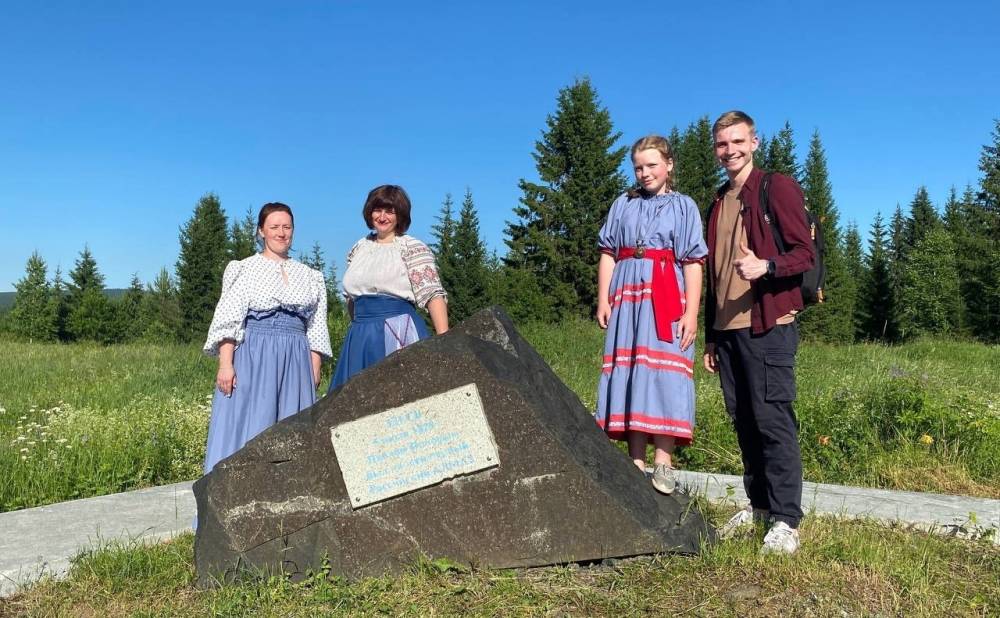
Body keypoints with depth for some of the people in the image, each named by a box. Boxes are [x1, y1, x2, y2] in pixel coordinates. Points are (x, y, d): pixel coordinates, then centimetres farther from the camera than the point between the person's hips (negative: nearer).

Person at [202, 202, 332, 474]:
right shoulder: (244, 269, 6)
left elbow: (316, 329, 13)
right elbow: (228, 320, -3)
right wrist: (225, 363, -14)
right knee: (245, 429, -4)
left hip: (295, 361, 3)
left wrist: (314, 372, 6)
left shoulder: (310, 276, 14)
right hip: (252, 358, -3)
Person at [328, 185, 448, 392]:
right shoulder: (358, 248, 16)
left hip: (399, 334, -6)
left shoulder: (412, 248, -3)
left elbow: (433, 295, -13)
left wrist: (444, 341, -23)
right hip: (360, 336, 6)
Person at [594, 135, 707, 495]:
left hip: (666, 297, -2)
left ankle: (663, 461, -9)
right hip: (627, 294, 3)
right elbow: (608, 254, 12)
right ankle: (637, 461, 1)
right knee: (629, 372, -2)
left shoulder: (684, 207, 10)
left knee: (663, 374, -10)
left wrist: (691, 312, -8)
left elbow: (693, 263, 2)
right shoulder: (623, 205, 17)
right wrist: (603, 299, 0)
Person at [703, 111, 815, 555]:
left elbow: (805, 253, -6)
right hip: (728, 329, 7)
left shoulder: (777, 188, 0)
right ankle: (758, 504, 21)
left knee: (773, 421, -7)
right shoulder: (719, 203, 21)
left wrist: (766, 266, -27)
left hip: (767, 326, -7)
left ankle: (786, 521, 0)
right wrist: (711, 337, 20)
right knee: (743, 420, 10)